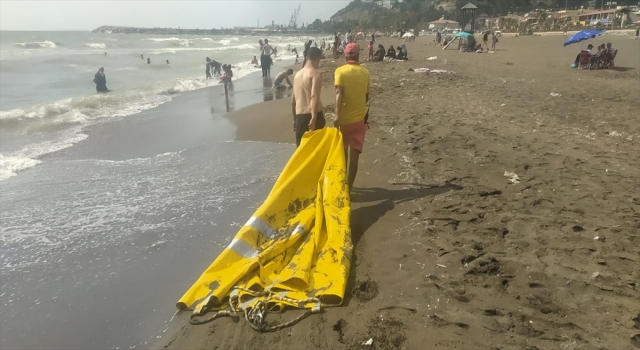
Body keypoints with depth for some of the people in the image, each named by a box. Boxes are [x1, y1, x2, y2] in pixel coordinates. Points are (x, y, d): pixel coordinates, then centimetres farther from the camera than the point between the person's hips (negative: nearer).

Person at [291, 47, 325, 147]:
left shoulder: (297, 74, 15)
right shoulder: (315, 73, -6)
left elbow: (293, 101, 20)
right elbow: (314, 97, -21)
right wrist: (314, 118, -27)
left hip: (300, 116, 6)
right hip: (312, 116, -6)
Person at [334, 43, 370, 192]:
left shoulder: (340, 71, -6)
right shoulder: (365, 72, 3)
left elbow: (339, 93, -20)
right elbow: (366, 96, 13)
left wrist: (337, 116, -26)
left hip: (344, 118, -1)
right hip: (359, 118, 1)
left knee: (343, 152, 19)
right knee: (354, 155, 1)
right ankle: (348, 187, 0)